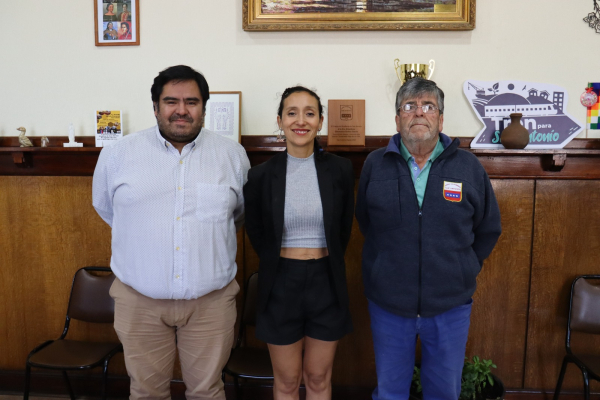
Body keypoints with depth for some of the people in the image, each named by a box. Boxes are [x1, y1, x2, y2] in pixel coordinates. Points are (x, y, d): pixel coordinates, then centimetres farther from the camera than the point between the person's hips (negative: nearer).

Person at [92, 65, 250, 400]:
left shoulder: (233, 155, 0)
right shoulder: (118, 154, -1)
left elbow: (243, 212, 13)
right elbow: (106, 208, 13)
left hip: (210, 300, 0)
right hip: (139, 300, 1)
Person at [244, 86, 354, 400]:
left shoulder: (340, 169, -4)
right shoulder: (261, 175, -6)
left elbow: (344, 228, 7)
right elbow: (256, 233, 7)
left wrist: (327, 263, 8)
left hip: (326, 282, 1)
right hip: (281, 283, 0)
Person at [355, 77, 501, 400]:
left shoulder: (468, 166, -3)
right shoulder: (375, 164, -4)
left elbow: (488, 229, 7)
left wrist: (463, 269, 5)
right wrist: (390, 259, 6)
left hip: (451, 304, 1)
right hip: (388, 304, 0)